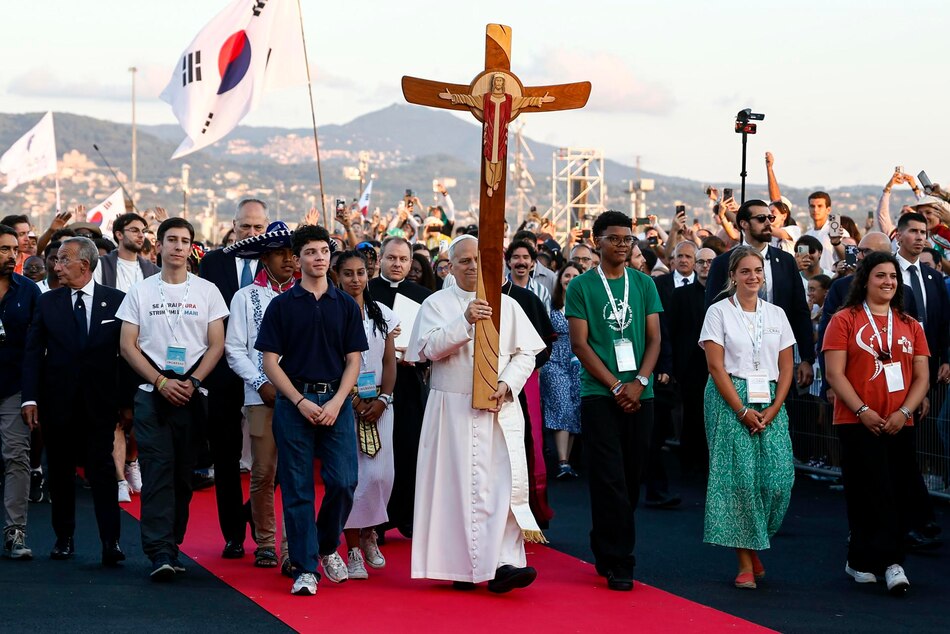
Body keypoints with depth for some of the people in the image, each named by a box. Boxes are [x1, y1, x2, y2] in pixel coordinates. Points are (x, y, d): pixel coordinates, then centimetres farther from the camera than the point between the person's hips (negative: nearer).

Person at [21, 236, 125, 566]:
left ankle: (111, 542, -6)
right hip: (57, 402, 2)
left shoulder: (117, 301, 1)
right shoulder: (47, 303, 6)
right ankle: (64, 537, 20)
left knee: (102, 470, -7)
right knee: (60, 473, 9)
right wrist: (30, 398, -3)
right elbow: (33, 353, 5)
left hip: (100, 403, -2)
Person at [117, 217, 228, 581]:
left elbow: (217, 345, 5)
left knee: (184, 474, 4)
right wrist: (161, 382, -8)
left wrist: (191, 382, -9)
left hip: (192, 396, 1)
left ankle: (171, 545, 14)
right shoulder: (140, 292, 7)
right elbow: (127, 345, 3)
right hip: (151, 394, -1)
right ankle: (160, 552, -13)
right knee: (157, 471, -9)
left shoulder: (207, 291, 7)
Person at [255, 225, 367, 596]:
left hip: (336, 403, 1)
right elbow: (270, 362, 1)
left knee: (343, 482, -7)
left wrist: (336, 402, -8)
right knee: (297, 489, -1)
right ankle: (305, 568, 5)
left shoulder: (345, 305, 9)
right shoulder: (282, 306, 4)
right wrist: (301, 402, -9)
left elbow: (353, 360, 7)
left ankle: (328, 547, 19)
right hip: (294, 402, -1)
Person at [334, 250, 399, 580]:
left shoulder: (383, 314, 10)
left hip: (377, 404, 3)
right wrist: (352, 398, -9)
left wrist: (382, 399, -3)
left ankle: (368, 532, 21)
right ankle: (353, 550, 3)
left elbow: (390, 362, 10)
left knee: (379, 474, -5)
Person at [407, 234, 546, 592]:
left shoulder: (507, 305, 11)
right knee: (456, 483, -1)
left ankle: (502, 563, -15)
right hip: (452, 409, -1)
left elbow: (525, 353, 7)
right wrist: (465, 321, -21)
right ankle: (460, 565, 8)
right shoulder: (436, 304, 5)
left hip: (500, 409, 1)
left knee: (504, 479, -11)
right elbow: (429, 348, -10)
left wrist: (507, 385, -10)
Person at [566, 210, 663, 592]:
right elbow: (580, 344, -3)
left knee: (631, 478, 7)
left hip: (639, 395, 3)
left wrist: (639, 382, -8)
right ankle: (618, 564, -5)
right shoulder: (581, 286, 1)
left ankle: (607, 553, 22)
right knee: (609, 481, -7)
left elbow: (653, 338, 8)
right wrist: (615, 386, -11)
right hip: (599, 393, -3)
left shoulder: (644, 284, 11)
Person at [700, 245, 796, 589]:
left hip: (770, 405, 3)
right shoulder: (718, 312, 0)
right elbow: (716, 367, -6)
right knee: (739, 477, -7)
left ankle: (755, 545, 17)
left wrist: (774, 408, -4)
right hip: (730, 401, -3)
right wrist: (742, 410, -12)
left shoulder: (776, 314, 12)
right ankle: (746, 562, 1)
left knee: (778, 477, -7)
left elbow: (787, 367, 10)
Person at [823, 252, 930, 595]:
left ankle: (862, 561, 15)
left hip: (900, 425, 4)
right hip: (857, 423, -4)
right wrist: (863, 411, -15)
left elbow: (922, 377, 8)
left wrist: (904, 412, -8)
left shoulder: (910, 326, 11)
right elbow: (835, 374, -6)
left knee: (900, 496, 3)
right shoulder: (845, 320, -1)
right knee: (874, 493, -8)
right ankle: (889, 562, -5)